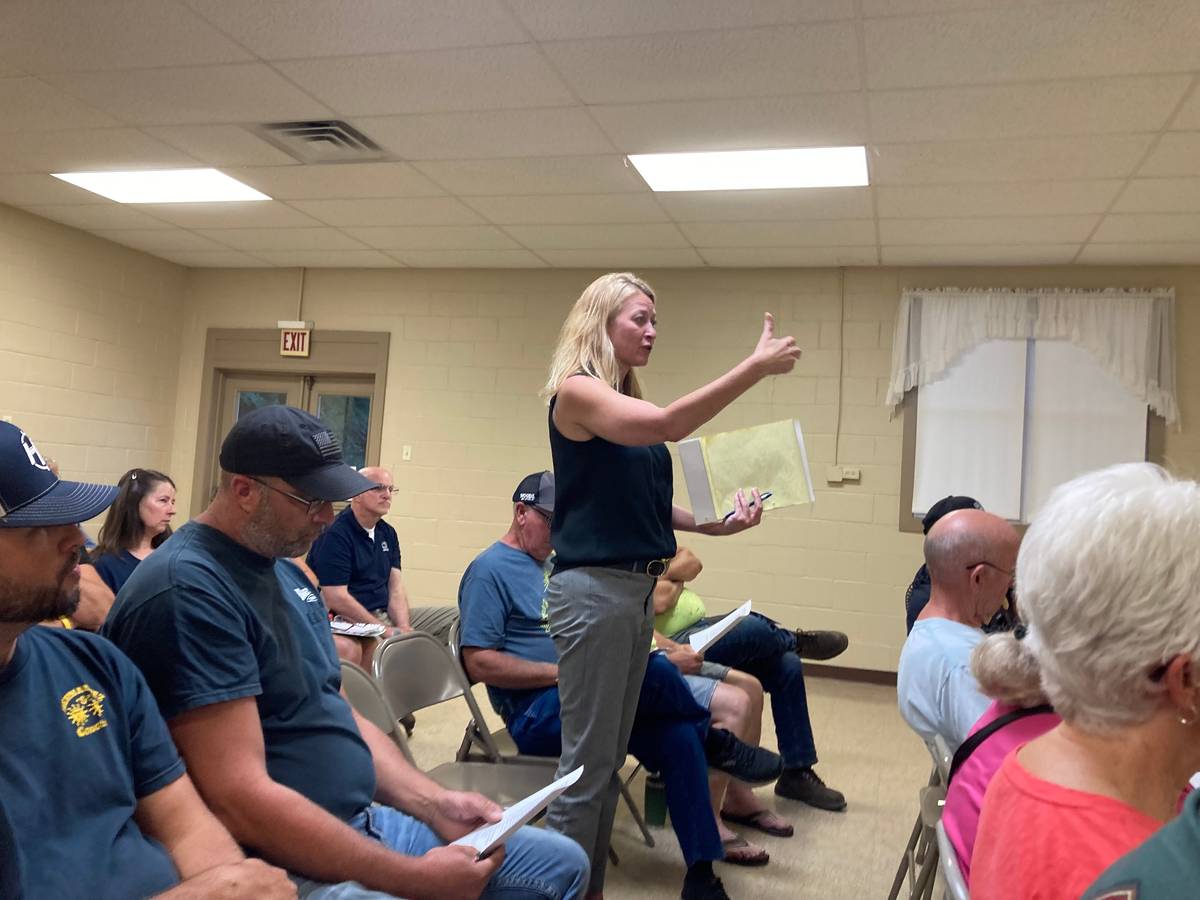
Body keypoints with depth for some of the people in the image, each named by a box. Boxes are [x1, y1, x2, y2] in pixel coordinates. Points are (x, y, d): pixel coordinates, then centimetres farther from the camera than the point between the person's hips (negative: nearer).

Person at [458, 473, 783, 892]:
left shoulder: (553, 566, 18)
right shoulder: (489, 570, -8)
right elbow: (480, 662, -16)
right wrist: (565, 672, -20)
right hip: (538, 714, -8)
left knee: (677, 731, -17)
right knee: (650, 668, -30)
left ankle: (701, 869, -11)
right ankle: (716, 742, -3)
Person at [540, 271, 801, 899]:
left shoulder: (626, 401, 16)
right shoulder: (576, 391, -10)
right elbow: (668, 424, -25)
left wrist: (715, 522, 6)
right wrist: (756, 366, -25)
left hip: (636, 590, 9)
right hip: (593, 589, -9)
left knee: (610, 758, 14)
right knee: (587, 761, -3)